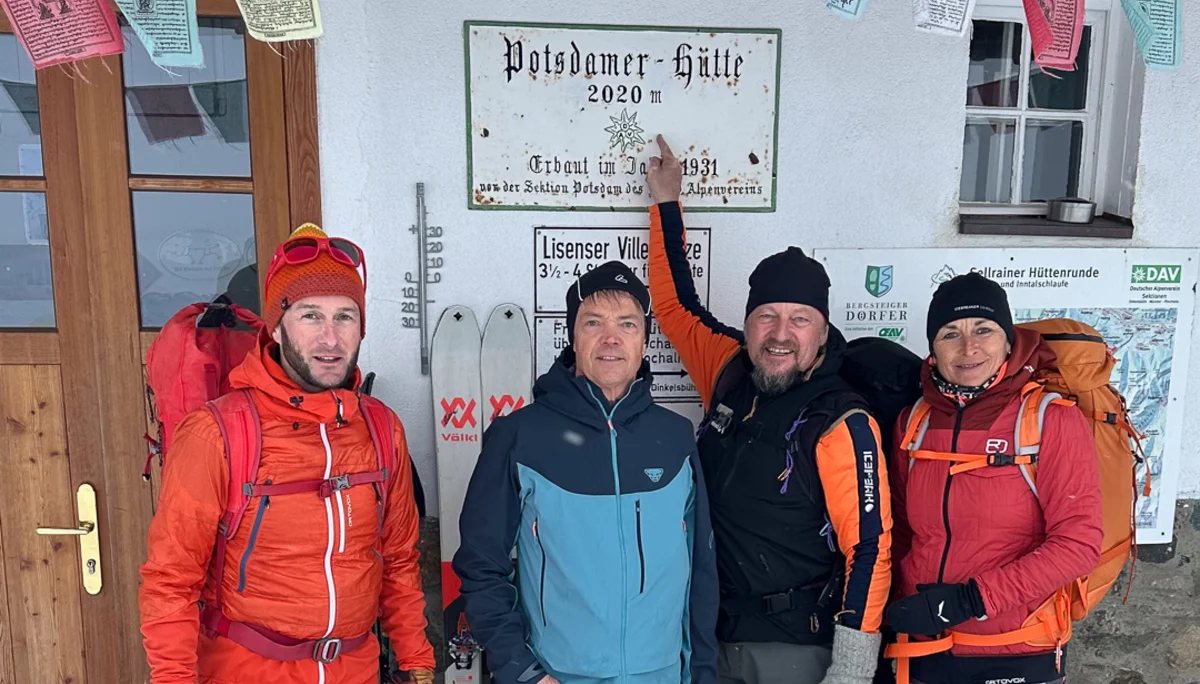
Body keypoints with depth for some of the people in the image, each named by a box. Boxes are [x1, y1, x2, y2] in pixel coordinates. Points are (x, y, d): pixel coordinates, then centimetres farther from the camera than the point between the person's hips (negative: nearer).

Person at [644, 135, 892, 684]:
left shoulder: (843, 425, -18)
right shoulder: (731, 376, -1)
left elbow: (869, 550, -17)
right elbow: (676, 304, 12)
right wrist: (666, 202, 14)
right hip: (713, 635, 6)